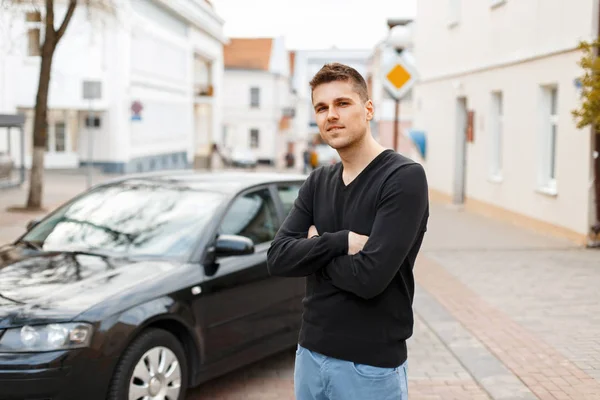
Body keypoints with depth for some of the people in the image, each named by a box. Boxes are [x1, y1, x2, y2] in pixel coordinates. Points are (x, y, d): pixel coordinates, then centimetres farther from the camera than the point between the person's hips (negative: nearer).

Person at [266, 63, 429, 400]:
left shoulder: (405, 178, -15)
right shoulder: (318, 182, 7)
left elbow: (369, 276, -23)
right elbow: (278, 259, -4)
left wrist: (315, 249, -7)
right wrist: (341, 242, -18)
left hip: (370, 365, -6)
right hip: (310, 354, 6)